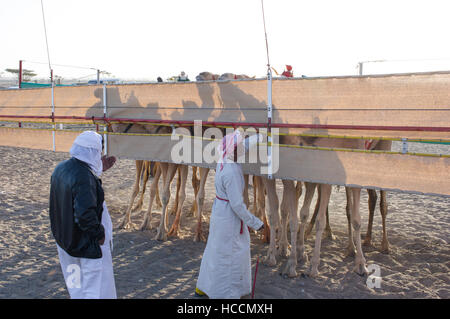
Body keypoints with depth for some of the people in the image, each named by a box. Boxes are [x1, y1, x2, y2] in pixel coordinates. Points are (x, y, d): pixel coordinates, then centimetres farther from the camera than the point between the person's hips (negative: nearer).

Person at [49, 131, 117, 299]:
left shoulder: (60, 168, 0)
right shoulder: (84, 177, -28)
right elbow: (85, 214, -32)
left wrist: (99, 169, 9)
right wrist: (99, 235, -16)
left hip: (65, 239, 9)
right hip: (87, 244, -9)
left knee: (77, 284, 27)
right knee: (96, 287, 7)